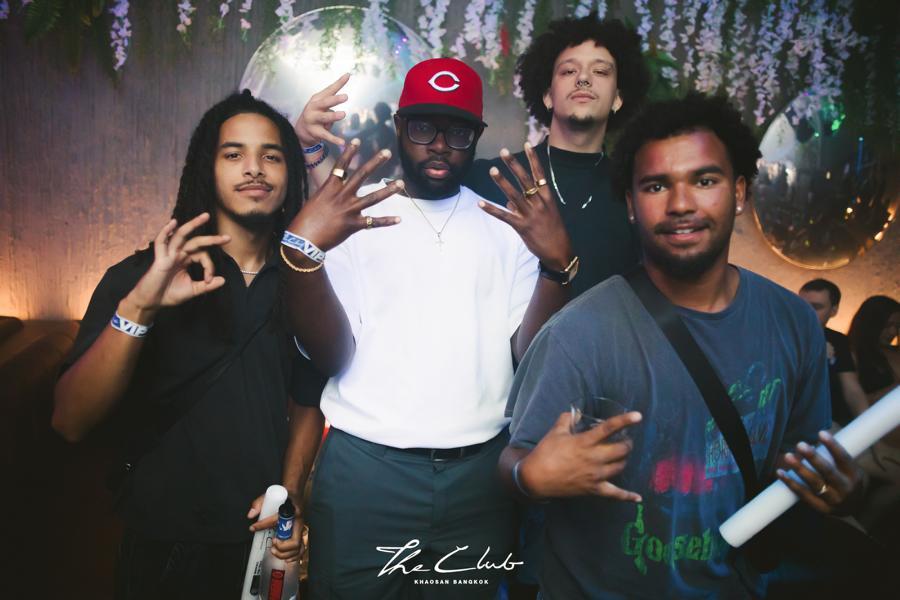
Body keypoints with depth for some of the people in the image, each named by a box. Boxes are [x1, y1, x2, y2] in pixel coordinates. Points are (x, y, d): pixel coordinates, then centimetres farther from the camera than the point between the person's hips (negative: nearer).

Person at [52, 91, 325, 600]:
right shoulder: (140, 278, -10)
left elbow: (307, 402, 6)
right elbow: (71, 422, -18)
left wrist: (291, 491, -9)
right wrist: (137, 307, -32)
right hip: (164, 546, -2)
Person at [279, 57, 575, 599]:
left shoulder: (510, 224, 6)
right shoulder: (351, 216, 0)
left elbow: (529, 352, -1)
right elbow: (331, 355, -8)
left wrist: (558, 262, -17)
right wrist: (303, 248, -22)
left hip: (481, 471, 3)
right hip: (365, 468, -2)